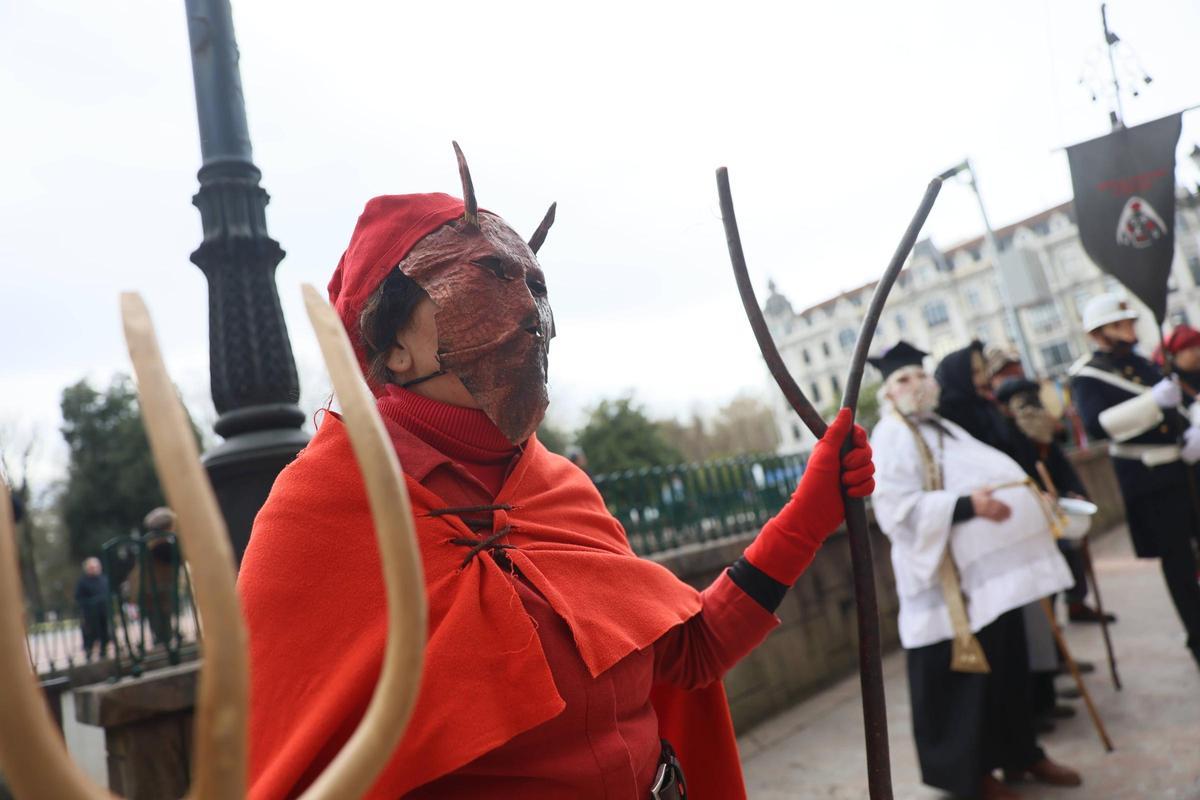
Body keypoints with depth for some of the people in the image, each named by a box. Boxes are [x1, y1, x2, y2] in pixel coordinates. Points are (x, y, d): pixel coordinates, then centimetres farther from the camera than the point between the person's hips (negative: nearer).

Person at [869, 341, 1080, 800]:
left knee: (1010, 663, 16)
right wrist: (967, 505, -31)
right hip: (951, 577, -9)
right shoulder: (890, 437, -11)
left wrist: (1026, 494, 13)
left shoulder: (944, 428, 18)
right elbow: (895, 508, -23)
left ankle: (1021, 752, 31)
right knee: (964, 673, 0)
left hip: (991, 566, 9)